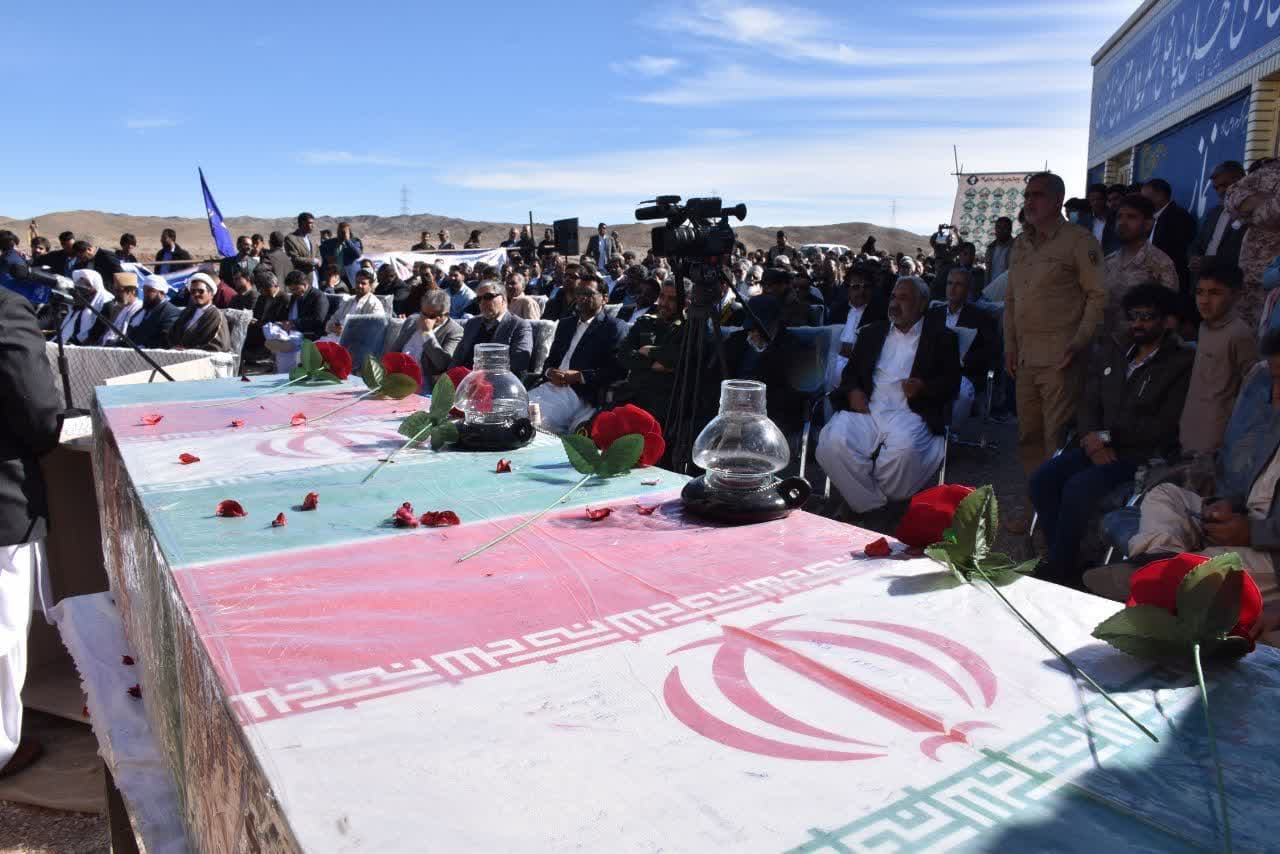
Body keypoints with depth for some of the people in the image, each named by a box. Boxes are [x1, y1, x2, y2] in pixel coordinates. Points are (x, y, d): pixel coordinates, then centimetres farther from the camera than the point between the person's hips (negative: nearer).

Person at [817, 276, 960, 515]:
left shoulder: (940, 338, 17)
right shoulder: (871, 333, 27)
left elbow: (951, 383, 9)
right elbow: (850, 370, 24)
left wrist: (923, 387, -12)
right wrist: (853, 391, 1)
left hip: (908, 412, -2)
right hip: (866, 409, 3)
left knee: (904, 449, -37)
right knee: (833, 442, -29)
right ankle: (871, 506, -13)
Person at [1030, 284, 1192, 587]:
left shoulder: (1182, 363, -3)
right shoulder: (1109, 357, 17)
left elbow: (1165, 426, -10)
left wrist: (1107, 436, -12)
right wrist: (1092, 439, -8)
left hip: (1142, 455, -6)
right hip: (1099, 448, 6)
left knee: (1079, 487, -30)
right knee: (1043, 479, -19)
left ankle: (1059, 567, -13)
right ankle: (1063, 560, -9)